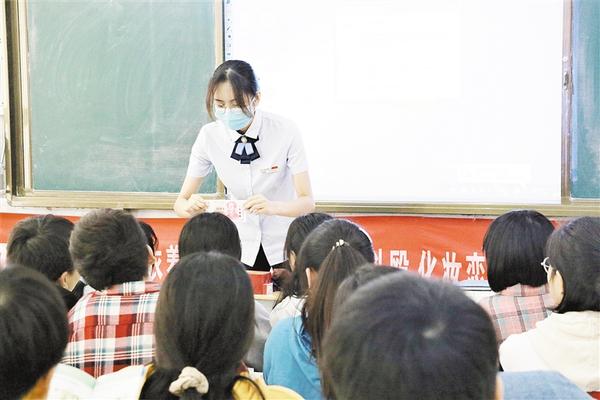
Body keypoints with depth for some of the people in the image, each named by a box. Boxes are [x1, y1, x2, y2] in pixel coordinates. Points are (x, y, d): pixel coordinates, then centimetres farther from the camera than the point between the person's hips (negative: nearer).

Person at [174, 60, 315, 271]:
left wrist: (272, 207, -37)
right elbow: (181, 201, -5)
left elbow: (307, 201, -17)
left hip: (284, 246, -2)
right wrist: (190, 206, -29)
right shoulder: (210, 135, -10)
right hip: (241, 248, 2)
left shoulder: (285, 131, -16)